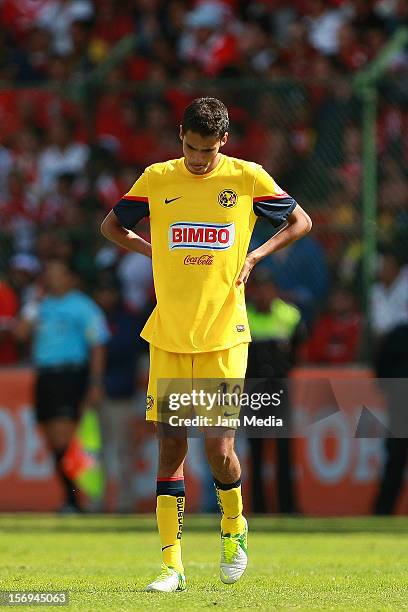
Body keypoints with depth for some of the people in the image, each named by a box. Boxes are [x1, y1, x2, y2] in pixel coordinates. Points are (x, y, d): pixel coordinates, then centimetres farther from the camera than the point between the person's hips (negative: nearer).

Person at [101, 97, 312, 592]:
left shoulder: (248, 178, 0)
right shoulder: (157, 179, 4)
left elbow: (300, 221, 13)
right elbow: (111, 226, 18)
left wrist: (255, 256, -1)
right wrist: (155, 252, 3)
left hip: (223, 337, -2)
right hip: (168, 337, 2)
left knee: (219, 447, -8)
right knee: (170, 446, -1)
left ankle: (234, 526, 24)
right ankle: (172, 565, 3)